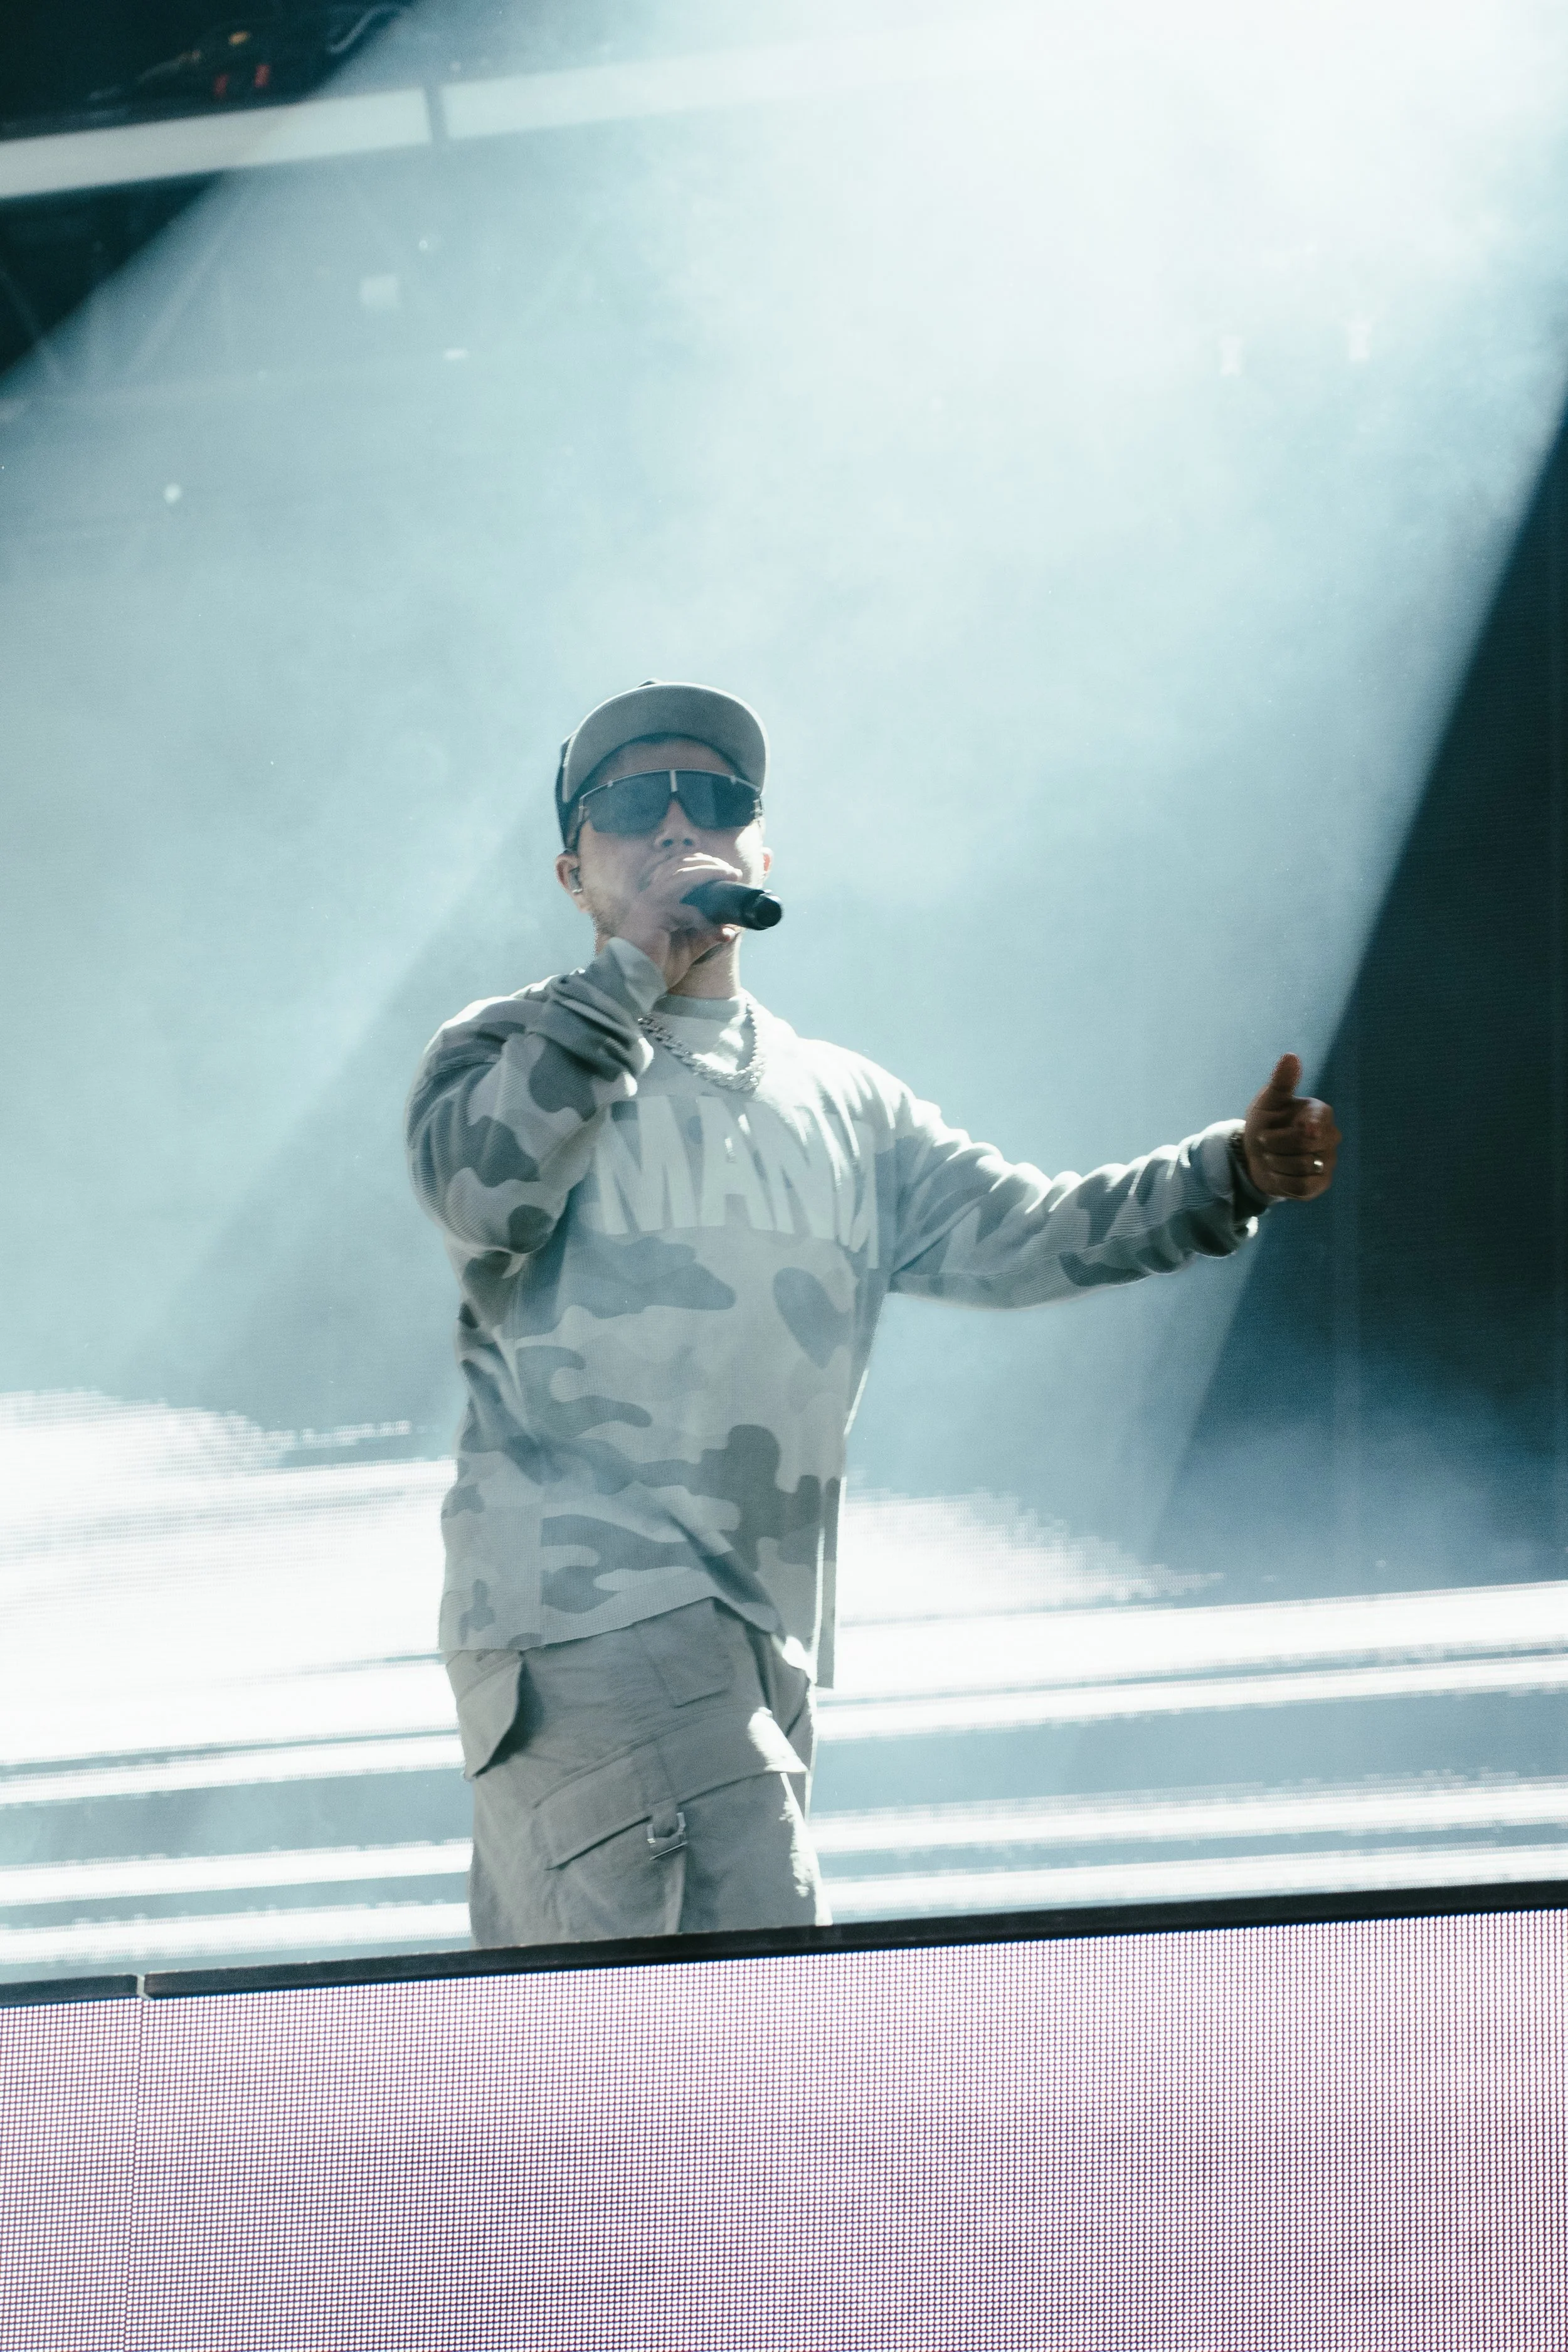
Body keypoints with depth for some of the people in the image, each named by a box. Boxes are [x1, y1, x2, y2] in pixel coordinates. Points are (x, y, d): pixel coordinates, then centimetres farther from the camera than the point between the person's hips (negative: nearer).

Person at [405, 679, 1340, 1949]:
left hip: (761, 1651, 6)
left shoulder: (845, 1103, 21)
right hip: (587, 1609, -6)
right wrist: (635, 972, -12)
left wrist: (1230, 1175, -5)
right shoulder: (511, 1048, 5)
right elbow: (480, 1191, -16)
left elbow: (1019, 1232, 11)